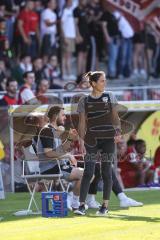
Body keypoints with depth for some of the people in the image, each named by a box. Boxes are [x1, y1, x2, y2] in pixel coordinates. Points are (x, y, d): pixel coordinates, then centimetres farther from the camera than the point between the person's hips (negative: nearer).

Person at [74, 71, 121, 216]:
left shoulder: (109, 97, 8)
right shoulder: (84, 101, 5)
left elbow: (115, 116, 8)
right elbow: (82, 123, 4)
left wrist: (118, 128, -11)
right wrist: (81, 141, -6)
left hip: (108, 138, 1)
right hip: (91, 139, -1)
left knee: (106, 172, 0)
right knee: (88, 172, -8)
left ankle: (105, 206, 6)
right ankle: (82, 205, -8)